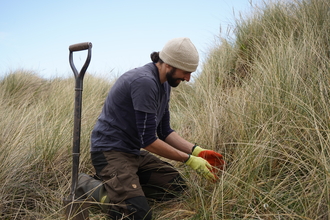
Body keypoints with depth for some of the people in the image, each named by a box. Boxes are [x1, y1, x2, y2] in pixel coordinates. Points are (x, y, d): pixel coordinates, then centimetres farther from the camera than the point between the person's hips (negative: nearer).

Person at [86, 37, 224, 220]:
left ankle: (120, 184, 9)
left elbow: (164, 132, 12)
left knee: (177, 186, 6)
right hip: (111, 151, -10)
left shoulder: (164, 85, 7)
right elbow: (148, 140, -22)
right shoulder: (144, 82, -23)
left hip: (135, 151, 10)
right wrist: (189, 159, -16)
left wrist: (197, 151, 0)